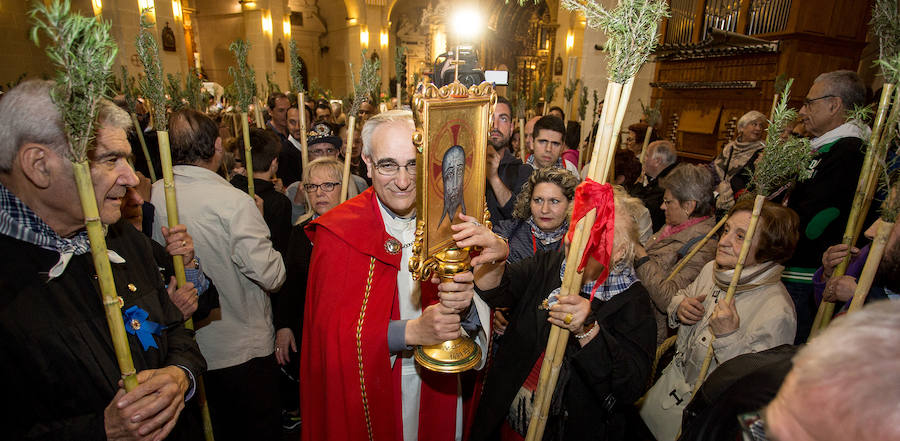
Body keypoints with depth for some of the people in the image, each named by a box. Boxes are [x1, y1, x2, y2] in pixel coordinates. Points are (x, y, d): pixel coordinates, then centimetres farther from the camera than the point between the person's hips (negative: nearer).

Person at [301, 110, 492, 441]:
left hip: (438, 386, 3)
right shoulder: (338, 232, -15)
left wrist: (466, 303, -34)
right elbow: (331, 327, -20)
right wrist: (411, 331, -32)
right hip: (368, 392, -2)